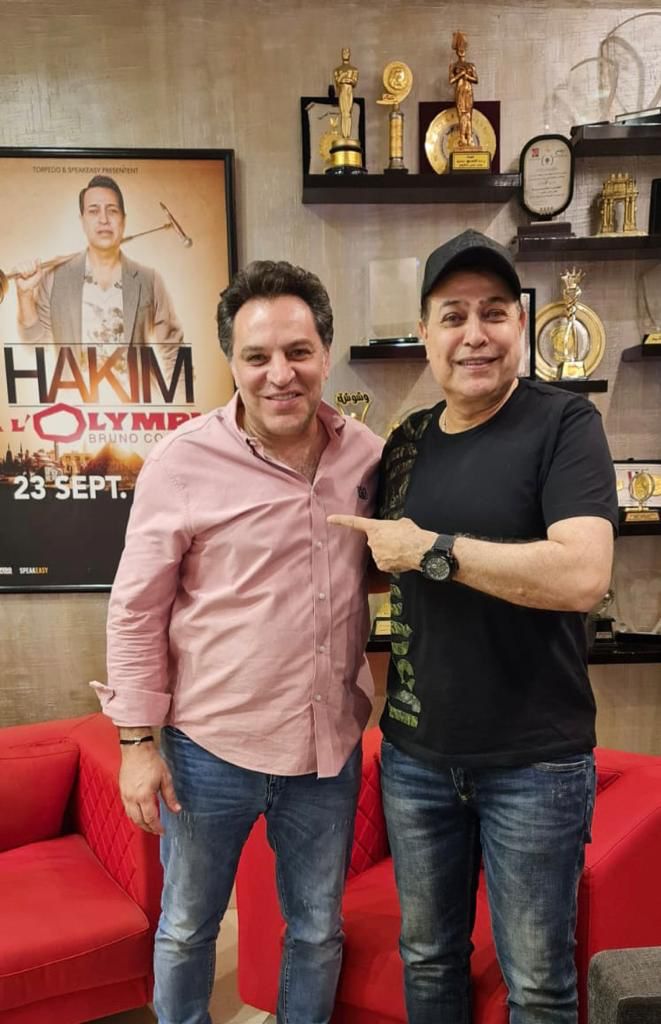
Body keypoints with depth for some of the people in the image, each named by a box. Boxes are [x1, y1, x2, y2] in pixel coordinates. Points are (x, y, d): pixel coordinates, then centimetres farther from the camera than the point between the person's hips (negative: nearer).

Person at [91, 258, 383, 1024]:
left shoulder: (368, 454, -3)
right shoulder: (183, 463, -13)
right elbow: (137, 610, -7)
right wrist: (137, 739, -7)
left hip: (331, 751, 3)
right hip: (209, 749, -2)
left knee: (318, 932, 22)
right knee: (186, 928, 20)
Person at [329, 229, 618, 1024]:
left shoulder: (564, 423, -10)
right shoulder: (406, 443, 6)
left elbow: (582, 574, -25)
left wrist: (431, 549, -20)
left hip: (536, 761, -4)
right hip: (416, 755, 5)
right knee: (427, 958, 22)